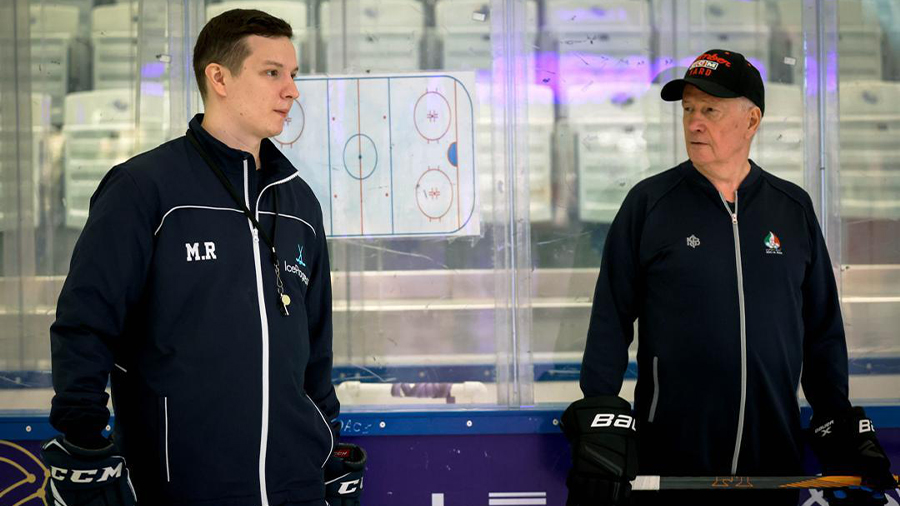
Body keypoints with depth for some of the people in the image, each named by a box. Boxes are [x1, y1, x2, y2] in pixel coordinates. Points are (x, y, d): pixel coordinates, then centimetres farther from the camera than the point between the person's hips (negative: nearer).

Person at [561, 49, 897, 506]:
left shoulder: (794, 208, 7)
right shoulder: (648, 202, 0)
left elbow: (823, 328, 12)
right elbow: (610, 319, -1)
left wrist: (840, 426, 9)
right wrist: (599, 416, -8)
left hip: (776, 456, 3)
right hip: (668, 456, -2)